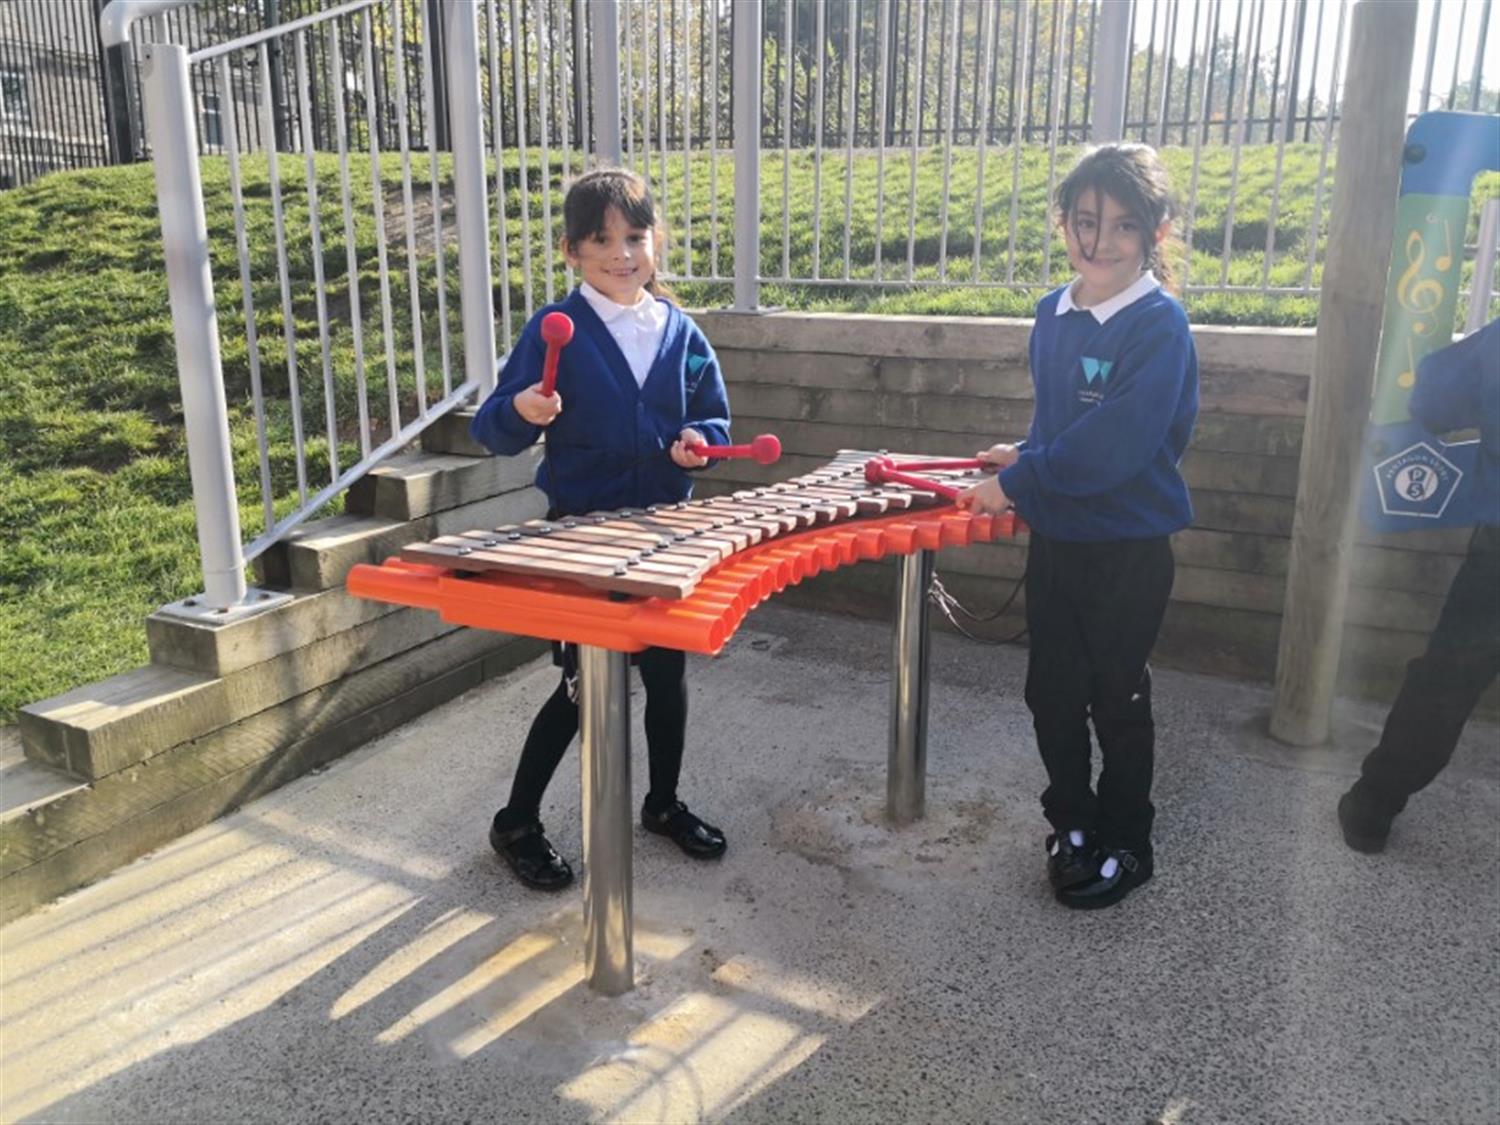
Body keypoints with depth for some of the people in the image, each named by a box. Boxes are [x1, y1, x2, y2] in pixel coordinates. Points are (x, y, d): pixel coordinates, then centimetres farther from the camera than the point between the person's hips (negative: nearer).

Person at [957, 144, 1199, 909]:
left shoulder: (1159, 326, -17)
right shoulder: (1052, 314, 4)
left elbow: (1111, 447, -26)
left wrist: (1016, 484, -20)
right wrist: (1029, 455, 3)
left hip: (1129, 550, -6)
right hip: (1054, 538, 6)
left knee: (1118, 701, 9)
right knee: (1051, 693, 14)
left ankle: (1125, 847, 29)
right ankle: (1072, 821, 36)